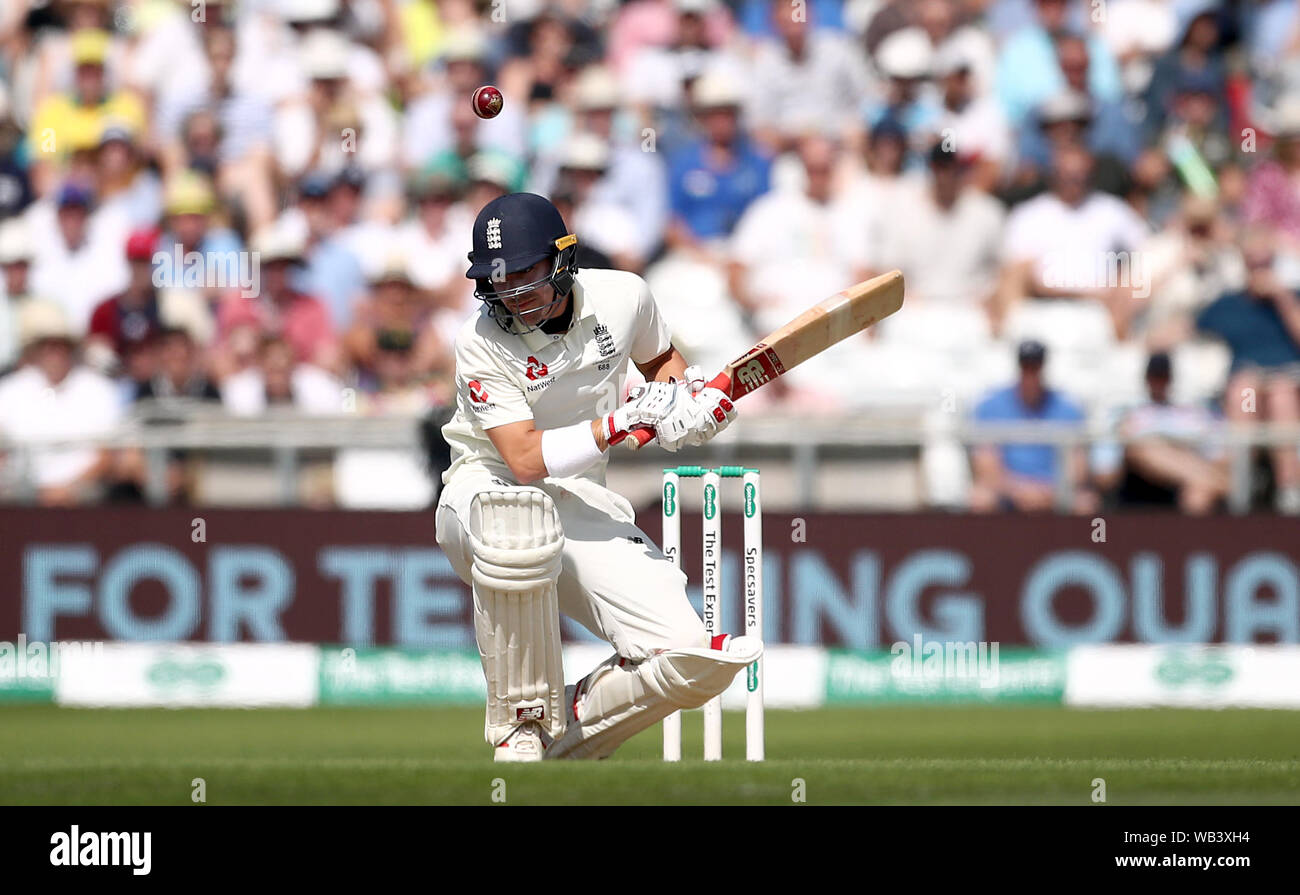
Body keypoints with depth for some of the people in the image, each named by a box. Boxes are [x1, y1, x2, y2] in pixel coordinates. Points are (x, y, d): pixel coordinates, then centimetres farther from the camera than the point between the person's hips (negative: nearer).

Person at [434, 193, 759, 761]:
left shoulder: (622, 296, -3)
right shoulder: (482, 342, -15)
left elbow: (659, 358, 21)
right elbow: (525, 460, -23)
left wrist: (689, 395, -1)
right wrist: (627, 420, -27)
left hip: (584, 505, 4)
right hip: (485, 489, -4)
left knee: (694, 659, -18)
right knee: (520, 518, -46)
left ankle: (561, 740, 5)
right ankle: (521, 729, -28)